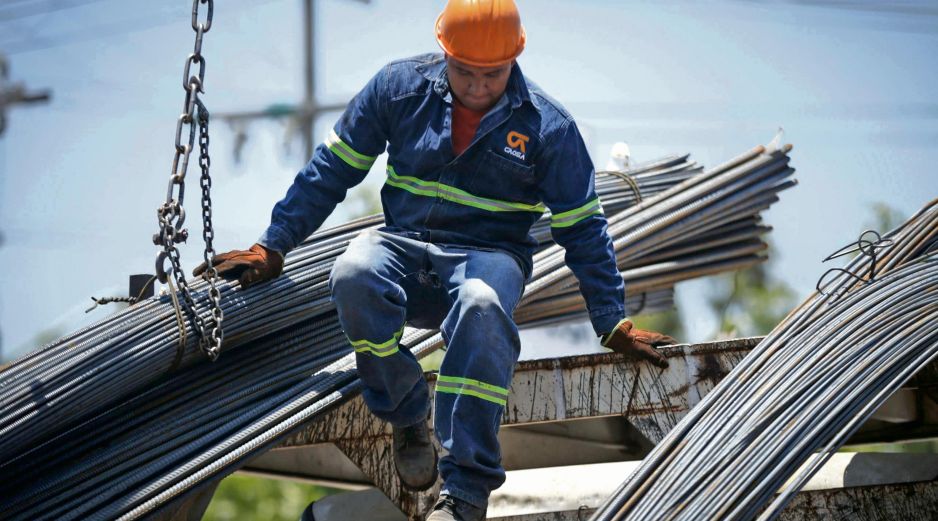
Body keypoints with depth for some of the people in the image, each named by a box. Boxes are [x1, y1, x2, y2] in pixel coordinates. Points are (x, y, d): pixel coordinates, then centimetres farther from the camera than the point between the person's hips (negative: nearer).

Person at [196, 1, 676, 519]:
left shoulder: (547, 126, -3)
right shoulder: (399, 87, 0)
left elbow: (583, 229, 4)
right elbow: (330, 170, 8)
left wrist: (614, 324, 3)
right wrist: (272, 248, 6)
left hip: (488, 256, -2)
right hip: (403, 244, 2)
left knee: (481, 306, -40)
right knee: (354, 276, -35)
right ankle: (408, 418, -11)